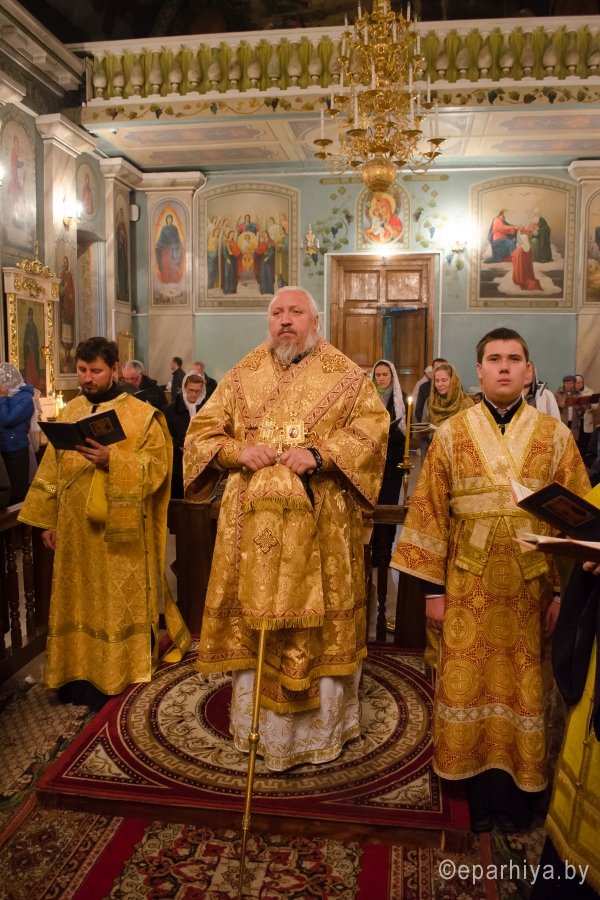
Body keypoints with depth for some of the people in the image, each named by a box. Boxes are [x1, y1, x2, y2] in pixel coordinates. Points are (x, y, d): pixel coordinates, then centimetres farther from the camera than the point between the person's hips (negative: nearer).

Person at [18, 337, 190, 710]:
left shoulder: (142, 415, -5)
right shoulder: (70, 412, 10)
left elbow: (157, 467, -11)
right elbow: (52, 469, 12)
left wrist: (112, 461, -24)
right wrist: (48, 520, 9)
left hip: (120, 530, -4)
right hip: (75, 528, 5)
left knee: (119, 602, 3)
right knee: (78, 600, 9)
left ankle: (118, 672, 16)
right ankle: (80, 672, 21)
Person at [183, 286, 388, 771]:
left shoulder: (345, 375, 3)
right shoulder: (243, 375, 10)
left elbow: (373, 427, -8)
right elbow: (202, 431, 9)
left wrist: (319, 454, -21)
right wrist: (238, 451, -11)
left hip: (319, 522, -2)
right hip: (253, 520, 3)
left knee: (317, 621, 6)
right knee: (254, 617, 9)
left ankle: (319, 723, 25)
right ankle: (257, 720, 27)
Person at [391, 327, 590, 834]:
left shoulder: (555, 436, 1)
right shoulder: (451, 434, 0)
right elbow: (430, 512, -1)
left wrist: (566, 592, -5)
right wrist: (432, 587, -3)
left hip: (532, 585, 0)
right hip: (469, 584, 0)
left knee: (524, 687, 11)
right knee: (469, 683, 7)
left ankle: (518, 793, 30)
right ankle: (479, 789, 26)